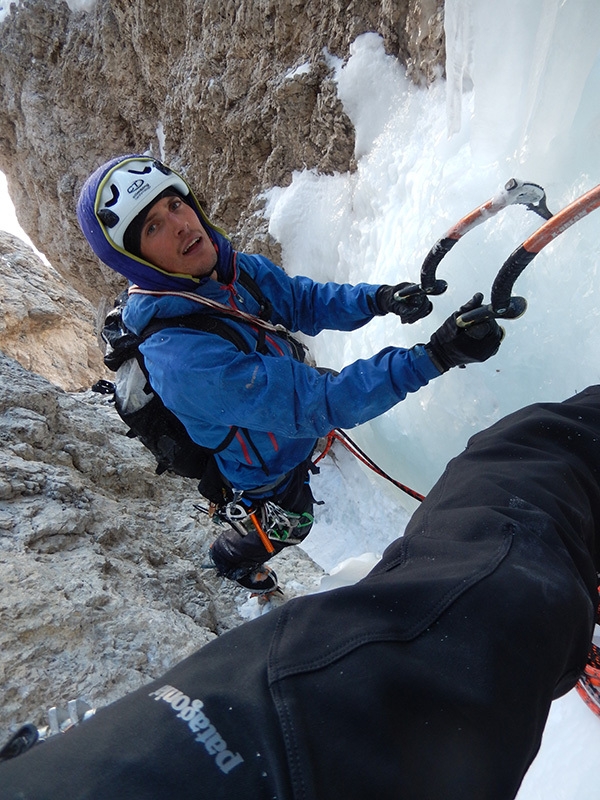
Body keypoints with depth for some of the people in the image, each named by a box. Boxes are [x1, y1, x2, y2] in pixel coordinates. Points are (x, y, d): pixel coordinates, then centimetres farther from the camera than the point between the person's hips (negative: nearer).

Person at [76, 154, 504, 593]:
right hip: (268, 478, -5)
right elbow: (316, 404, -44)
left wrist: (378, 299, -26)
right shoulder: (181, 358, -44)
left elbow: (305, 302, -8)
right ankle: (233, 560, 61)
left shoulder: (236, 268, -21)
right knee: (290, 524, 26)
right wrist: (434, 356, -49)